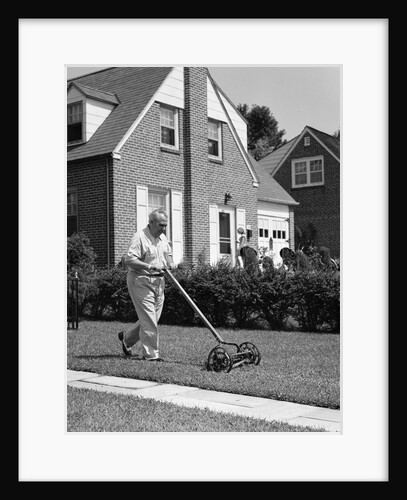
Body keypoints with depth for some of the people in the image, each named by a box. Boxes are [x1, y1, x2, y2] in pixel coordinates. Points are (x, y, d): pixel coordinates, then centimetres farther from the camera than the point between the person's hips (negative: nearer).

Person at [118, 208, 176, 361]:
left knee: (152, 318, 13)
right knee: (149, 320, -8)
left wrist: (170, 263, 7)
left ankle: (126, 338, 33)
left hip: (158, 282, 8)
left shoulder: (163, 238, 13)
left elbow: (168, 254, 29)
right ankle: (151, 354, 0)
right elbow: (129, 260, -22)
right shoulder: (139, 237, -14)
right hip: (141, 281, -8)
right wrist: (150, 266, -29)